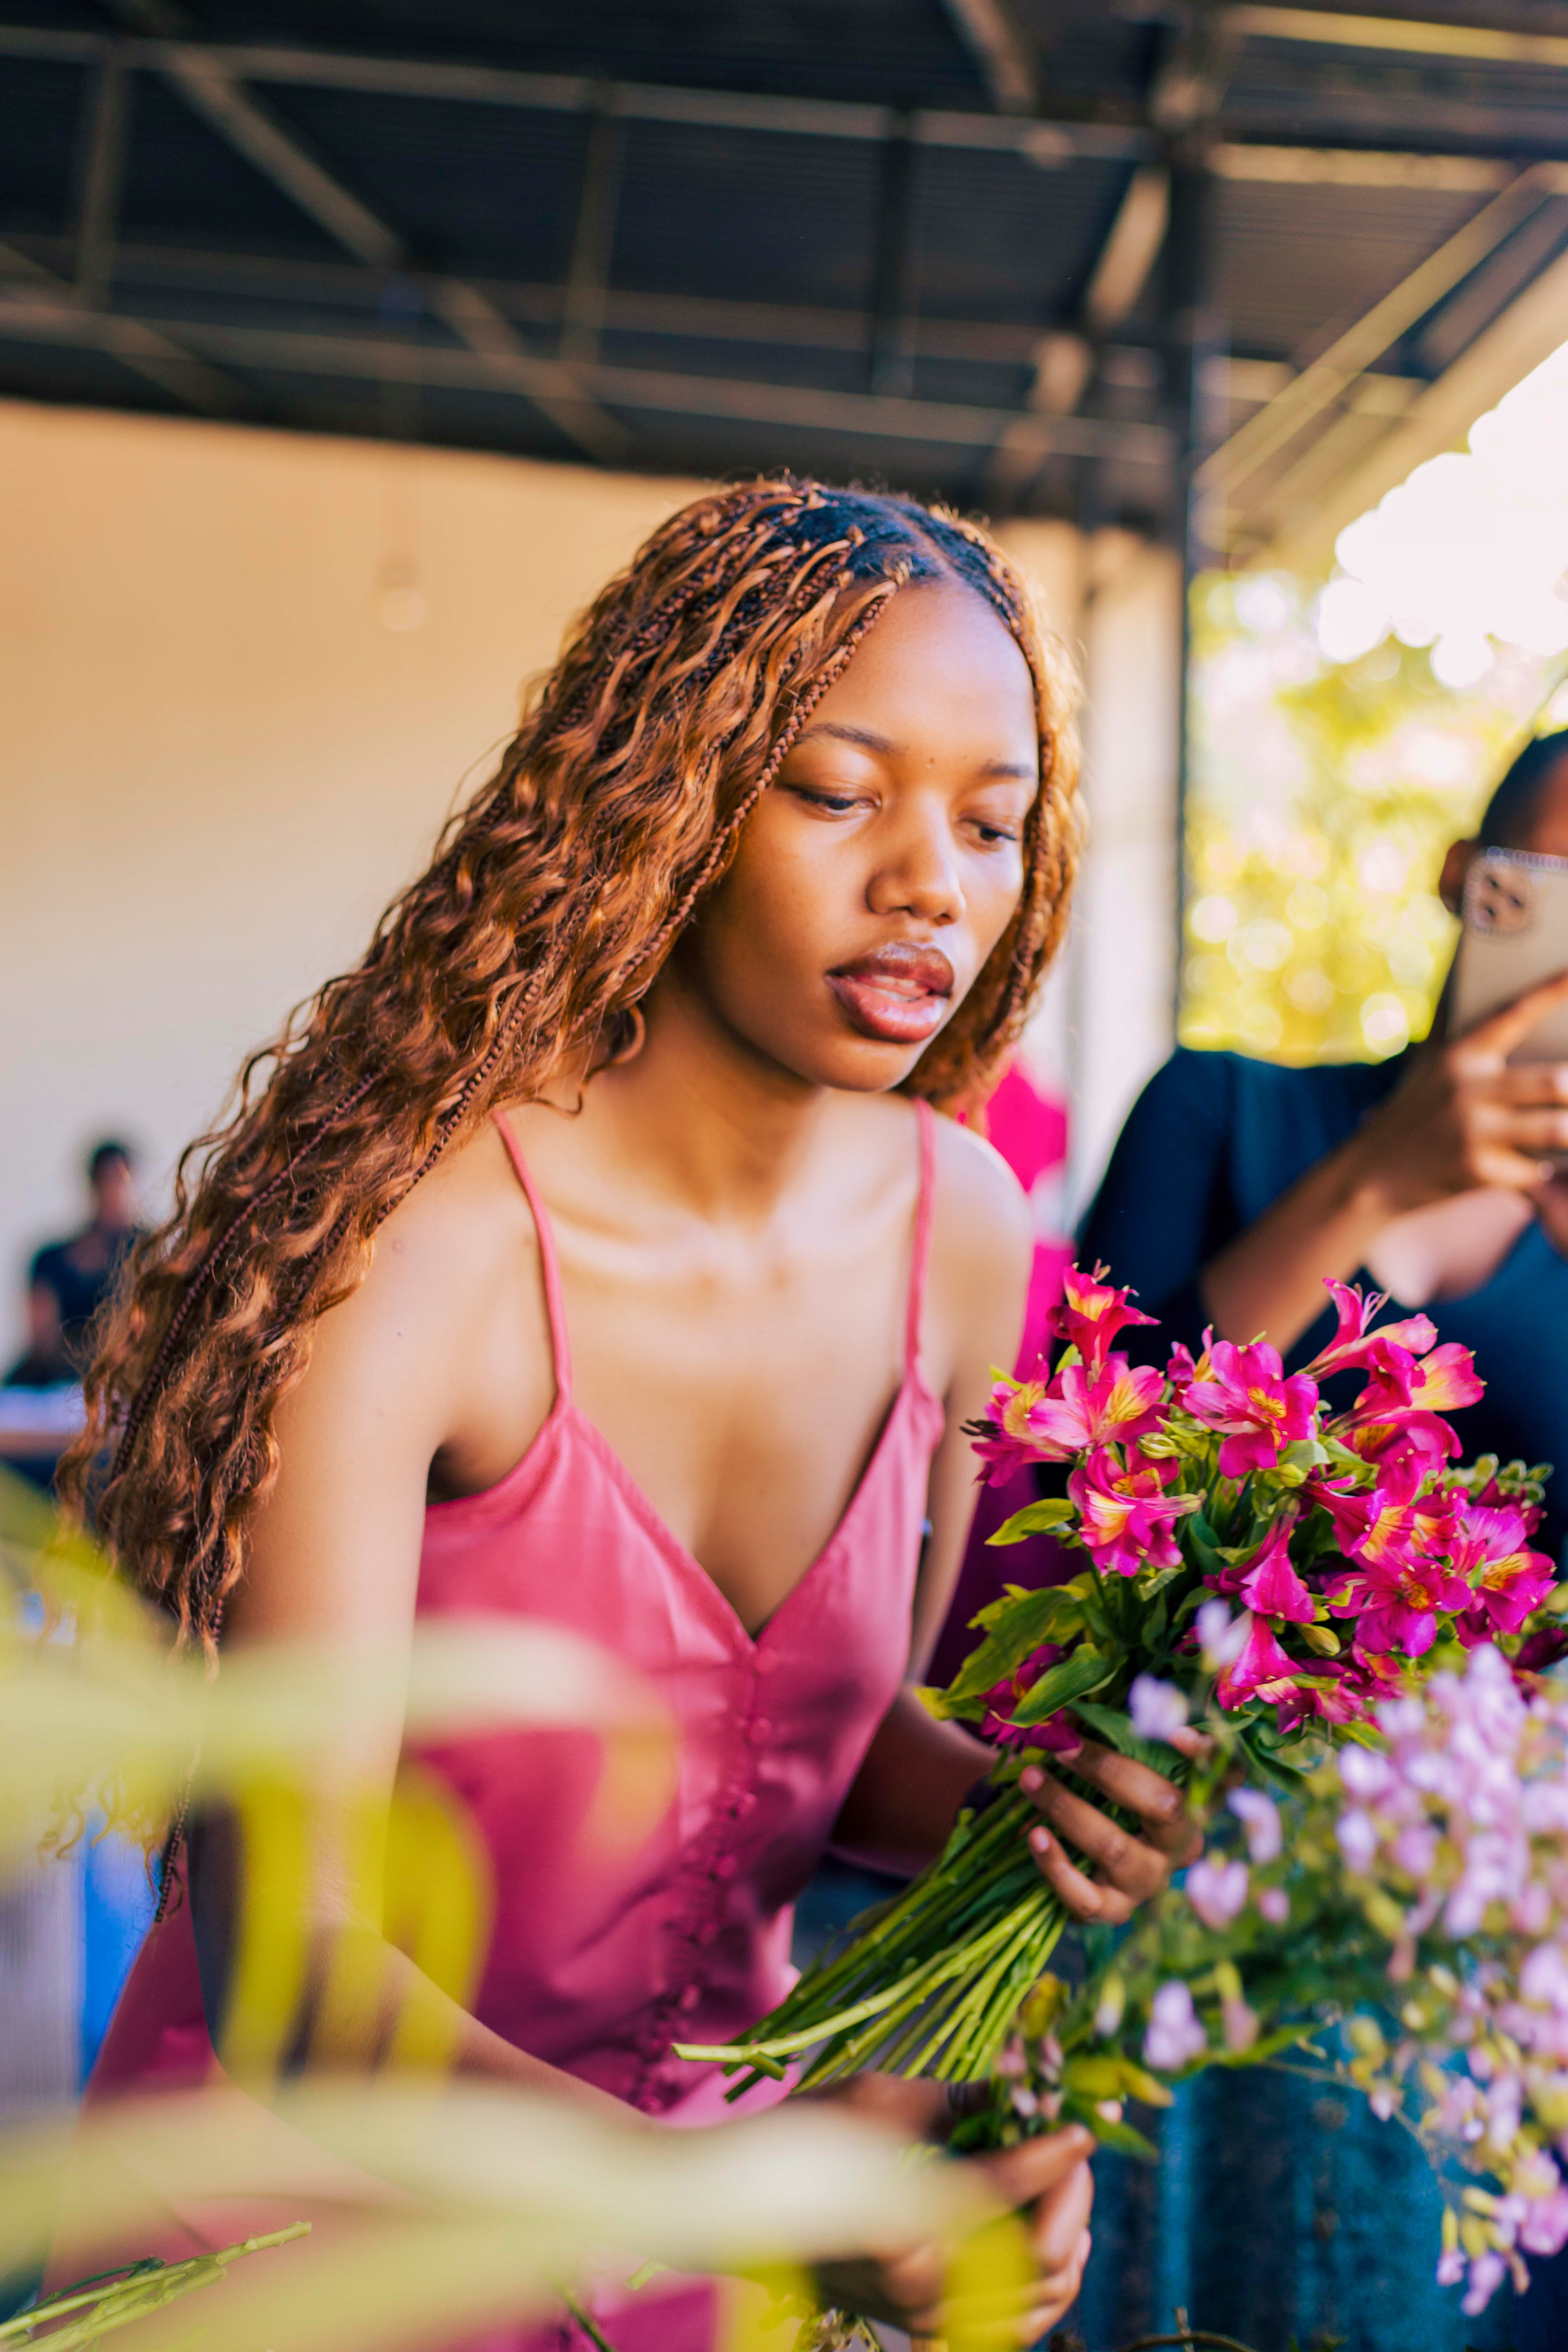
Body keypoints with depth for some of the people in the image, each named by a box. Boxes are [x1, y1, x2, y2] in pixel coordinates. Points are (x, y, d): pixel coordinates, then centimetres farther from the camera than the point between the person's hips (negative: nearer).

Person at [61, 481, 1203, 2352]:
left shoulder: (960, 1228, -9)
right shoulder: (413, 1235, -27)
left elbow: (844, 1724, 4)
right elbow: (284, 1955, -28)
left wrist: (1019, 1805, -16)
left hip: (696, 2156, 5)